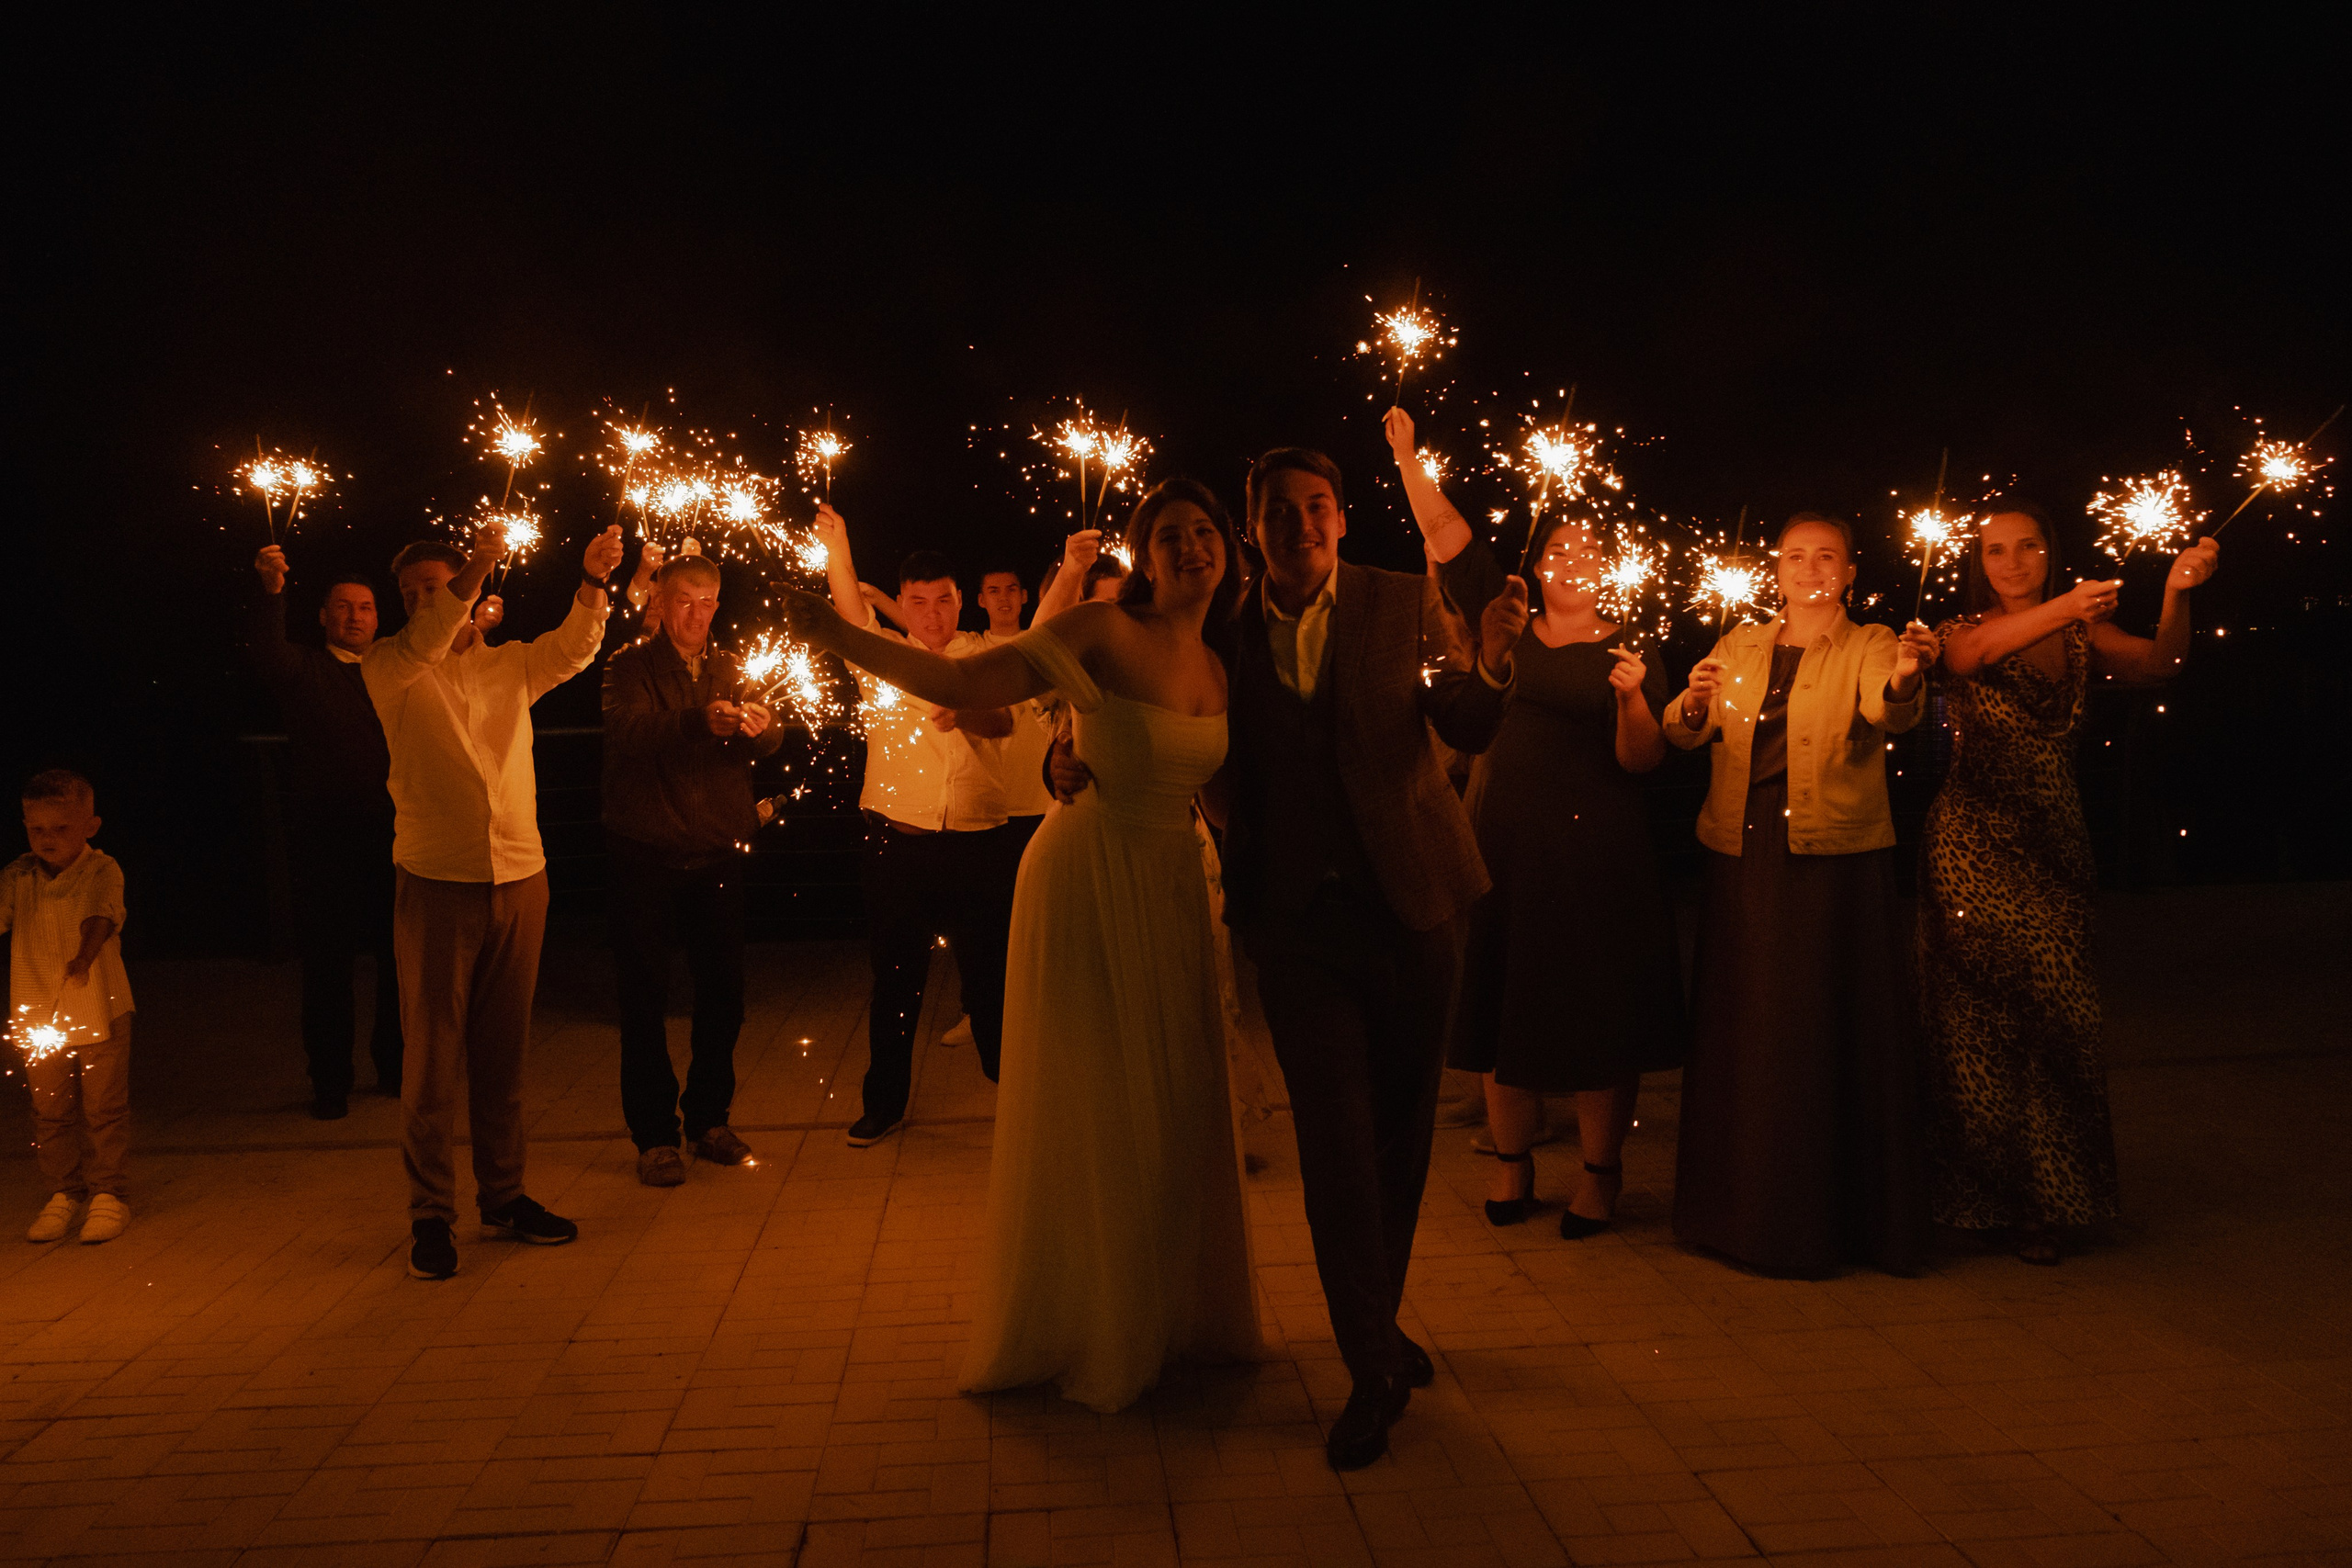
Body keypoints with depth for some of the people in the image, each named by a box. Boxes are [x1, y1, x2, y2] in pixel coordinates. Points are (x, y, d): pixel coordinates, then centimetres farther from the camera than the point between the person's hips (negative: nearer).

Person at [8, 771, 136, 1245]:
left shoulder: (102, 871, -8)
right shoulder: (17, 877, 2)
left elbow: (99, 918, -24)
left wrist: (84, 957, -44)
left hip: (99, 1012, -3)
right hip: (38, 1014, 3)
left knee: (104, 1108, 5)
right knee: (49, 1111, 11)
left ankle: (107, 1194, 17)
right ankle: (63, 1194, 25)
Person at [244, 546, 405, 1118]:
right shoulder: (305, 668, 5)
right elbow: (267, 652, -16)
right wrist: (271, 592, -35)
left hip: (391, 837, 3)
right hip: (325, 841, -2)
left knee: (398, 959, 9)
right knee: (327, 963, 3)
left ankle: (394, 1067, 24)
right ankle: (330, 1082, 14)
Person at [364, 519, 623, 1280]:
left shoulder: (509, 665, 11)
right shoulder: (388, 668, 2)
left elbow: (572, 649, -5)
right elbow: (420, 648, -20)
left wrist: (593, 580, -24)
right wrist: (478, 569, -33)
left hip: (519, 877, 3)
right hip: (436, 880, -3)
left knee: (503, 1051, 13)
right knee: (432, 1054, 2)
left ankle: (503, 1195, 24)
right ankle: (430, 1212, 13)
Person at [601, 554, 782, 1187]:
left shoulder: (731, 669, 14)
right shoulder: (631, 665, 0)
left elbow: (770, 743, -1)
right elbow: (628, 729, -21)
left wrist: (761, 726, -25)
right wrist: (699, 721, -38)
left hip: (718, 850, 4)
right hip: (646, 853, -4)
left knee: (723, 992, 7)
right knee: (646, 996, 1)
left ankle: (709, 1120, 22)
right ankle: (655, 1135, 10)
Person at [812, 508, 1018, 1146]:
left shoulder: (984, 656, 8)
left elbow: (1003, 718, -10)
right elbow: (851, 614, -11)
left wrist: (963, 713, -32)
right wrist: (836, 548, -27)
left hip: (977, 844, 0)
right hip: (897, 842, 1)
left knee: (989, 972, 5)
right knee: (894, 975, 9)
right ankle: (884, 1101, 23)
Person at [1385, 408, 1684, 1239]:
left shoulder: (1629, 650, 2)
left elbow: (1640, 760, -8)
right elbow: (1445, 532, 6)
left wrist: (1631, 698, -25)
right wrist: (1406, 453, 2)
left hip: (1596, 853, -2)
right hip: (1503, 843, 2)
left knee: (1598, 1012, 2)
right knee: (1506, 1002, 8)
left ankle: (1600, 1173, 16)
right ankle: (1511, 1162, 22)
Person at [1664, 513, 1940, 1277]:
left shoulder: (1869, 647, 3)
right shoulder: (1739, 646, 14)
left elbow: (1885, 712, -18)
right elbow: (1678, 734, 5)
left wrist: (1906, 678, -41)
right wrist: (1692, 705, -17)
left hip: (1836, 861, -3)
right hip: (1743, 856, 3)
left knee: (1832, 1030, 0)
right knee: (1742, 1032, 8)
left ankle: (1838, 1216, 11)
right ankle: (1745, 1209, 20)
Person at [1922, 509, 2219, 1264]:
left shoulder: (2081, 634, 10)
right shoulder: (1962, 631, 3)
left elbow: (2156, 662, -8)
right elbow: (1976, 649, -21)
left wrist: (2177, 592, -28)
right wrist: (2065, 607, -39)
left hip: (2054, 846, 2)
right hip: (1974, 843, -2)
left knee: (2057, 1018, 1)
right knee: (1977, 1018, 2)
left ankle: (2045, 1200, 14)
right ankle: (1980, 1195, 14)